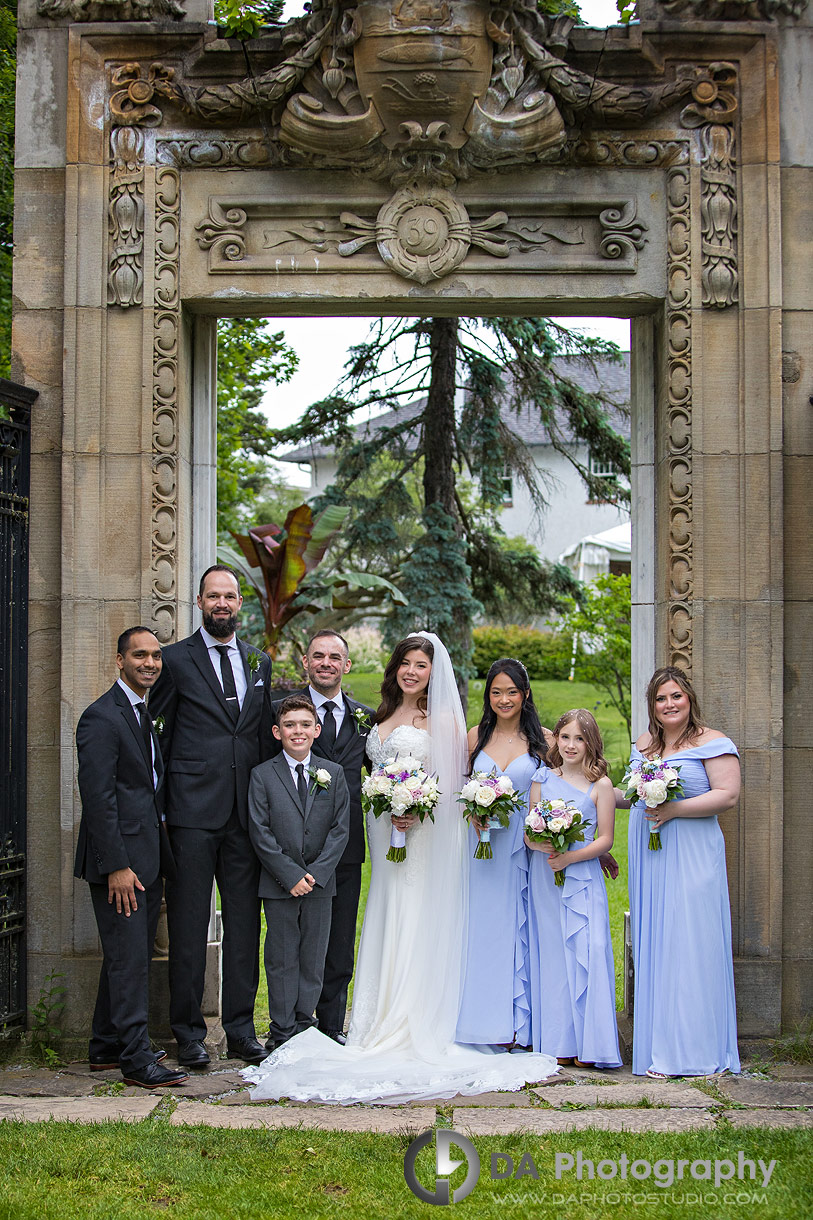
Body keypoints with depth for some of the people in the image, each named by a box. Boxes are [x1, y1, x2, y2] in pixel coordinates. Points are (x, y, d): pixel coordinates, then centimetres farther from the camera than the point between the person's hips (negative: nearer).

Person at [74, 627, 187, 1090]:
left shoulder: (148, 715, 16)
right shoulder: (102, 717, -12)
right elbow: (98, 798, -17)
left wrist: (161, 861, 15)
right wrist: (116, 866, -20)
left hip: (148, 859, 9)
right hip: (120, 863, -9)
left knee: (132, 957, 13)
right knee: (129, 959, -6)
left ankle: (107, 1047, 22)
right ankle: (136, 1058, -1)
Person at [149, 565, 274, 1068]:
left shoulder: (260, 662, 14)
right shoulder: (176, 659, 0)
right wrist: (164, 794, -5)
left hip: (246, 812, 4)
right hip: (193, 812, -4)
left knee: (245, 921, 8)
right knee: (189, 923, 1)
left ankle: (242, 1028, 17)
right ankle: (189, 1034, 9)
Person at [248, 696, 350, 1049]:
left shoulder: (333, 773, 6)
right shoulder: (262, 775, 0)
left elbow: (340, 828, 0)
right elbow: (260, 833, -6)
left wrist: (316, 873, -11)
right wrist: (290, 875, -13)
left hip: (320, 883, 2)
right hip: (278, 885, -2)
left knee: (313, 959, 6)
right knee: (282, 960, 3)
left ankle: (303, 1025, 17)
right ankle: (282, 1031, 11)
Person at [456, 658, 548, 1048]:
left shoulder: (542, 739, 0)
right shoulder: (476, 736, 8)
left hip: (524, 844, -2)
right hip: (482, 844, 2)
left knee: (519, 930, 1)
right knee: (483, 926, 2)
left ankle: (520, 1024, 7)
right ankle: (487, 1021, 9)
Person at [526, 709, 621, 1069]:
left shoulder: (600, 785, 0)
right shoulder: (542, 779, 9)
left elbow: (605, 840, -3)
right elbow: (528, 831, 8)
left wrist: (570, 857, -16)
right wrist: (540, 844, -14)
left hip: (583, 879, -3)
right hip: (544, 878, 3)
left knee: (587, 953, -10)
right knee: (552, 955, 3)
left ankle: (588, 1045, -3)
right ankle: (558, 1044, 9)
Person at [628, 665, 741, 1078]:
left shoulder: (712, 743, -5)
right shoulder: (643, 744, 17)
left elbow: (728, 795, -14)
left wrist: (674, 810, -18)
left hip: (691, 858, -6)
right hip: (648, 859, 7)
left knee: (690, 945, -7)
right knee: (653, 947, 5)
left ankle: (698, 1049, 0)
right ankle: (660, 1051, 9)